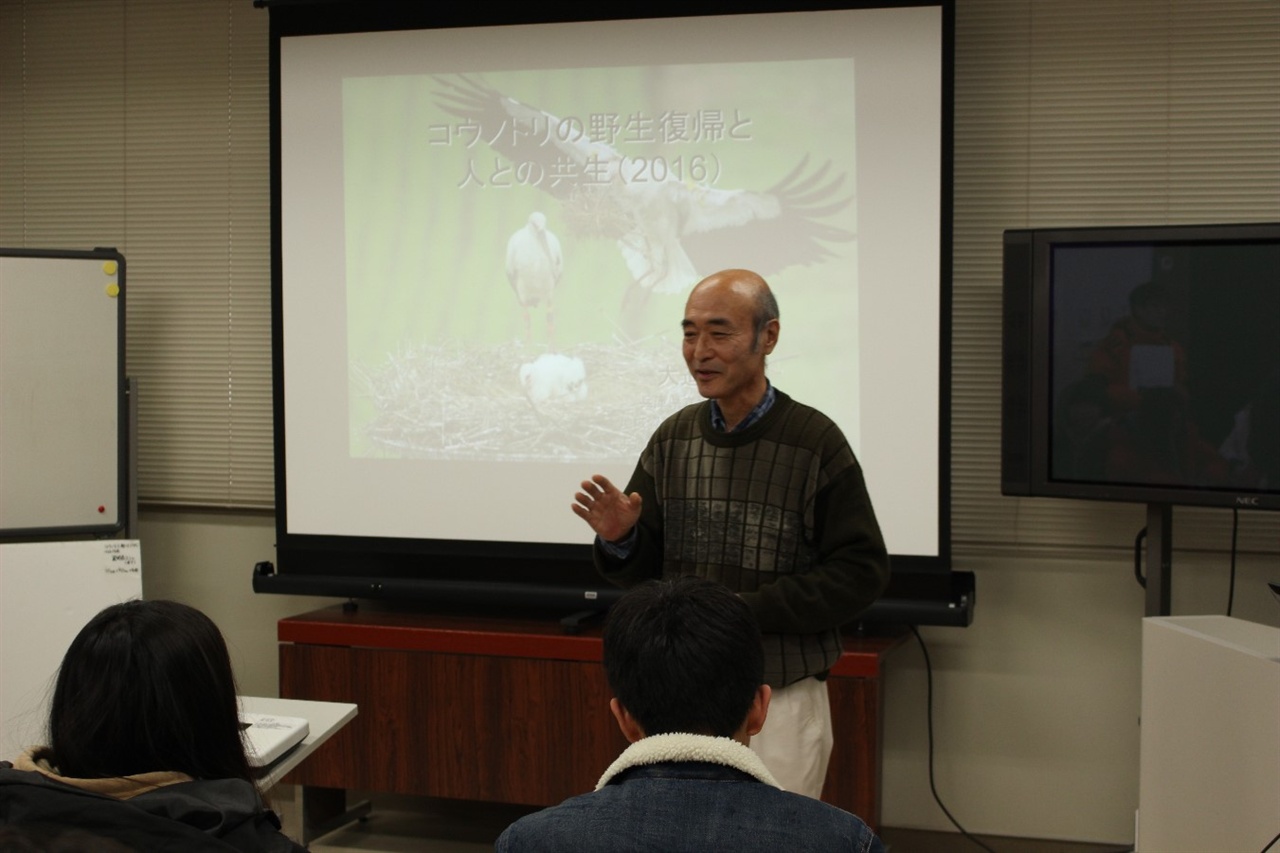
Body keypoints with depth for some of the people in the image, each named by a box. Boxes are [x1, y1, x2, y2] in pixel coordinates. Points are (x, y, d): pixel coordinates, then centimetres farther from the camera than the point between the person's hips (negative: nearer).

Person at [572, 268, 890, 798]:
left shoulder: (815, 442, -9)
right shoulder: (673, 438, 4)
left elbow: (862, 571, -10)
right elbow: (640, 570, 9)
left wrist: (748, 609, -17)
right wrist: (618, 540, -14)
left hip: (781, 700, -4)